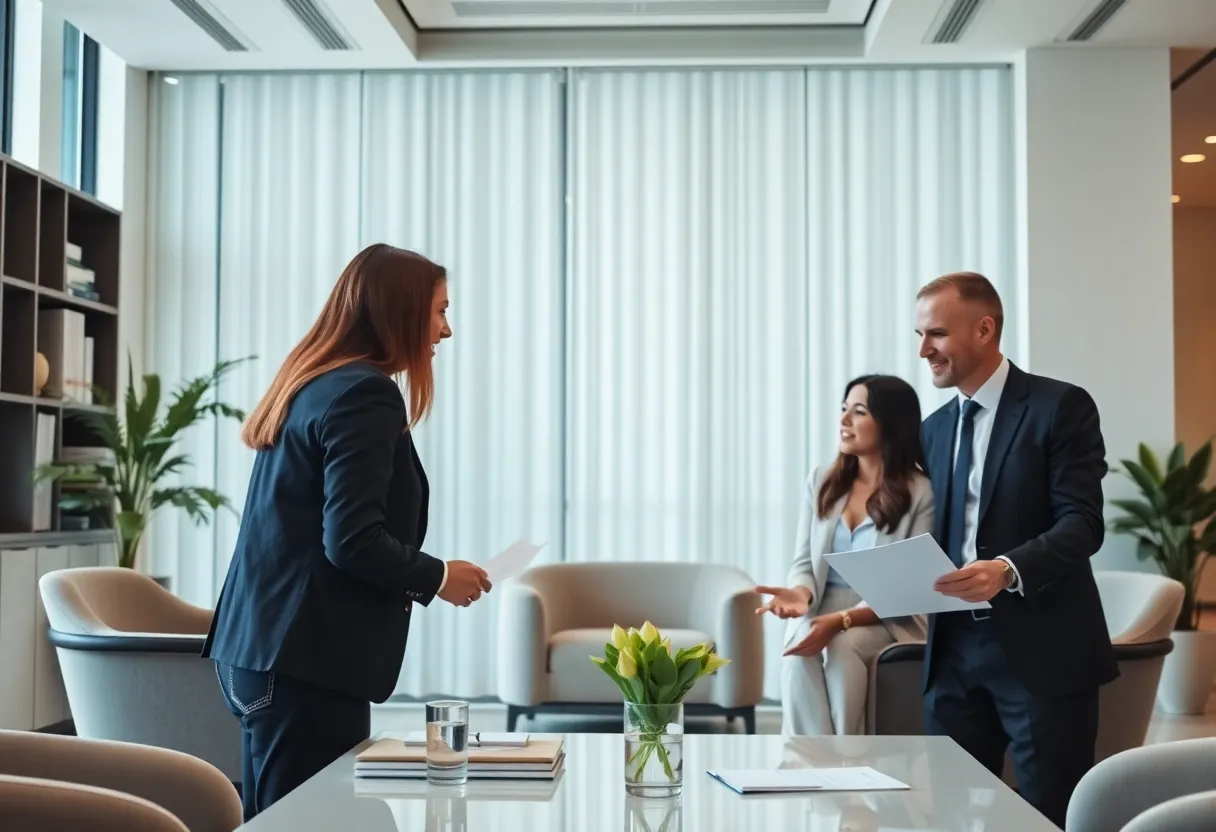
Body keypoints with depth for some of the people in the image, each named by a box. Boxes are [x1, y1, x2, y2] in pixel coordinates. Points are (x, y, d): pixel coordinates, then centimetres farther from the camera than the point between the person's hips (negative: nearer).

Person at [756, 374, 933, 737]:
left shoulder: (922, 495, -6)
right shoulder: (821, 482, 9)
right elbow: (804, 562, 8)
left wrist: (842, 621, -25)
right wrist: (801, 593, -18)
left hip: (888, 620, -3)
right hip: (820, 613, 3)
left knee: (842, 649, -35)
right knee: (800, 654, -31)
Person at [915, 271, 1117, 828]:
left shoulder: (1061, 407, -6)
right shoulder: (934, 428, 14)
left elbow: (1082, 524, -15)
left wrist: (1008, 569, -31)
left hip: (1042, 649, -6)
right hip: (955, 646, 6)